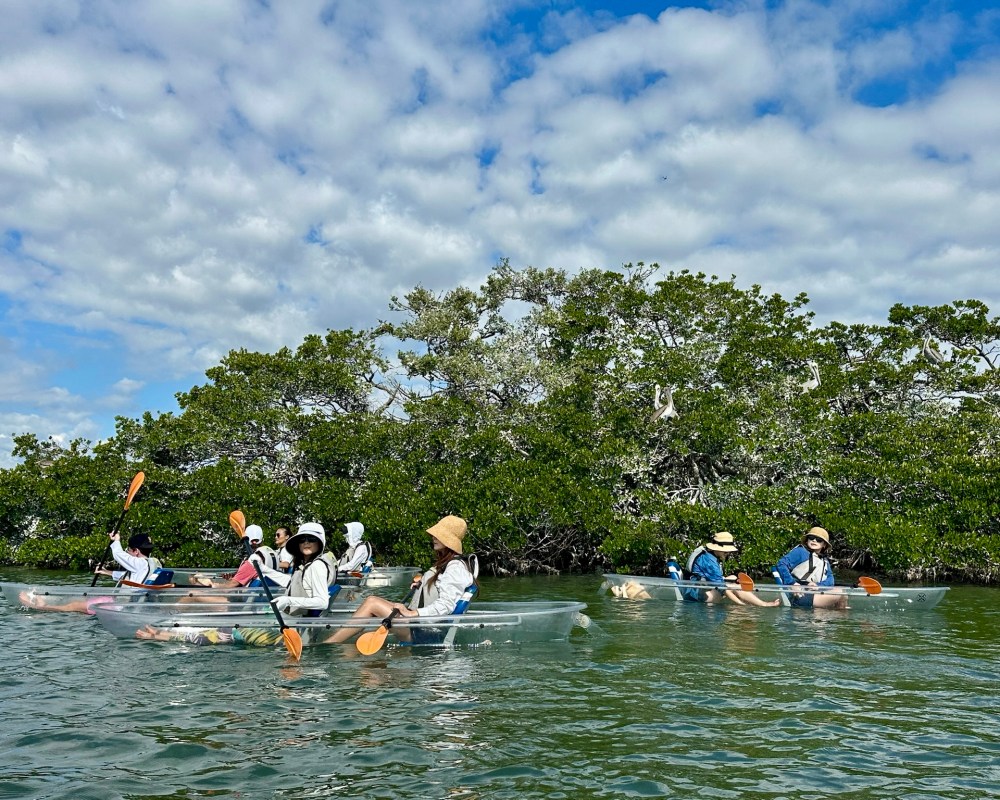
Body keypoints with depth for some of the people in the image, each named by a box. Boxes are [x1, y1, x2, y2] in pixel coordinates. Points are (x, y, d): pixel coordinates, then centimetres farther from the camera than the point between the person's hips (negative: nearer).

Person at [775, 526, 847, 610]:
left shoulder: (825, 560, 22)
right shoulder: (801, 551, 1)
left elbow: (830, 579, 9)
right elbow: (781, 564, -10)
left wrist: (818, 585, -13)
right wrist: (792, 583, -21)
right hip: (799, 594, -7)